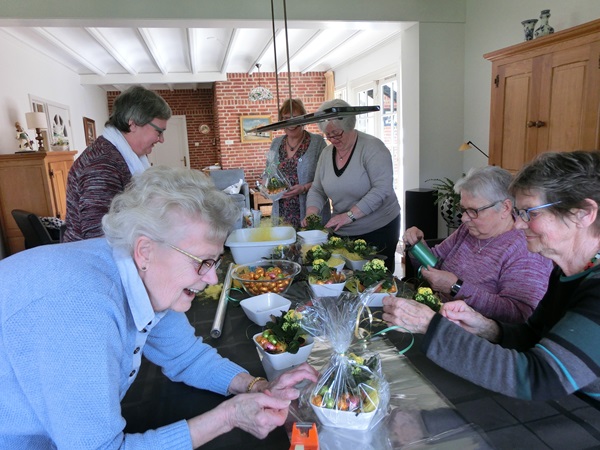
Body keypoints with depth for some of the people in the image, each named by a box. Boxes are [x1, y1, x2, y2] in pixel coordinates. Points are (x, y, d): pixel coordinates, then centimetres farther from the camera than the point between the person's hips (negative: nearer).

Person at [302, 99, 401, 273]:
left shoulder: (372, 147, -13)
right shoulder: (326, 154, 6)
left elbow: (382, 189, -22)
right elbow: (317, 190, 10)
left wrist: (350, 215, -27)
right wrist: (311, 212, -11)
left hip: (379, 230, -5)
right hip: (343, 233, 5)